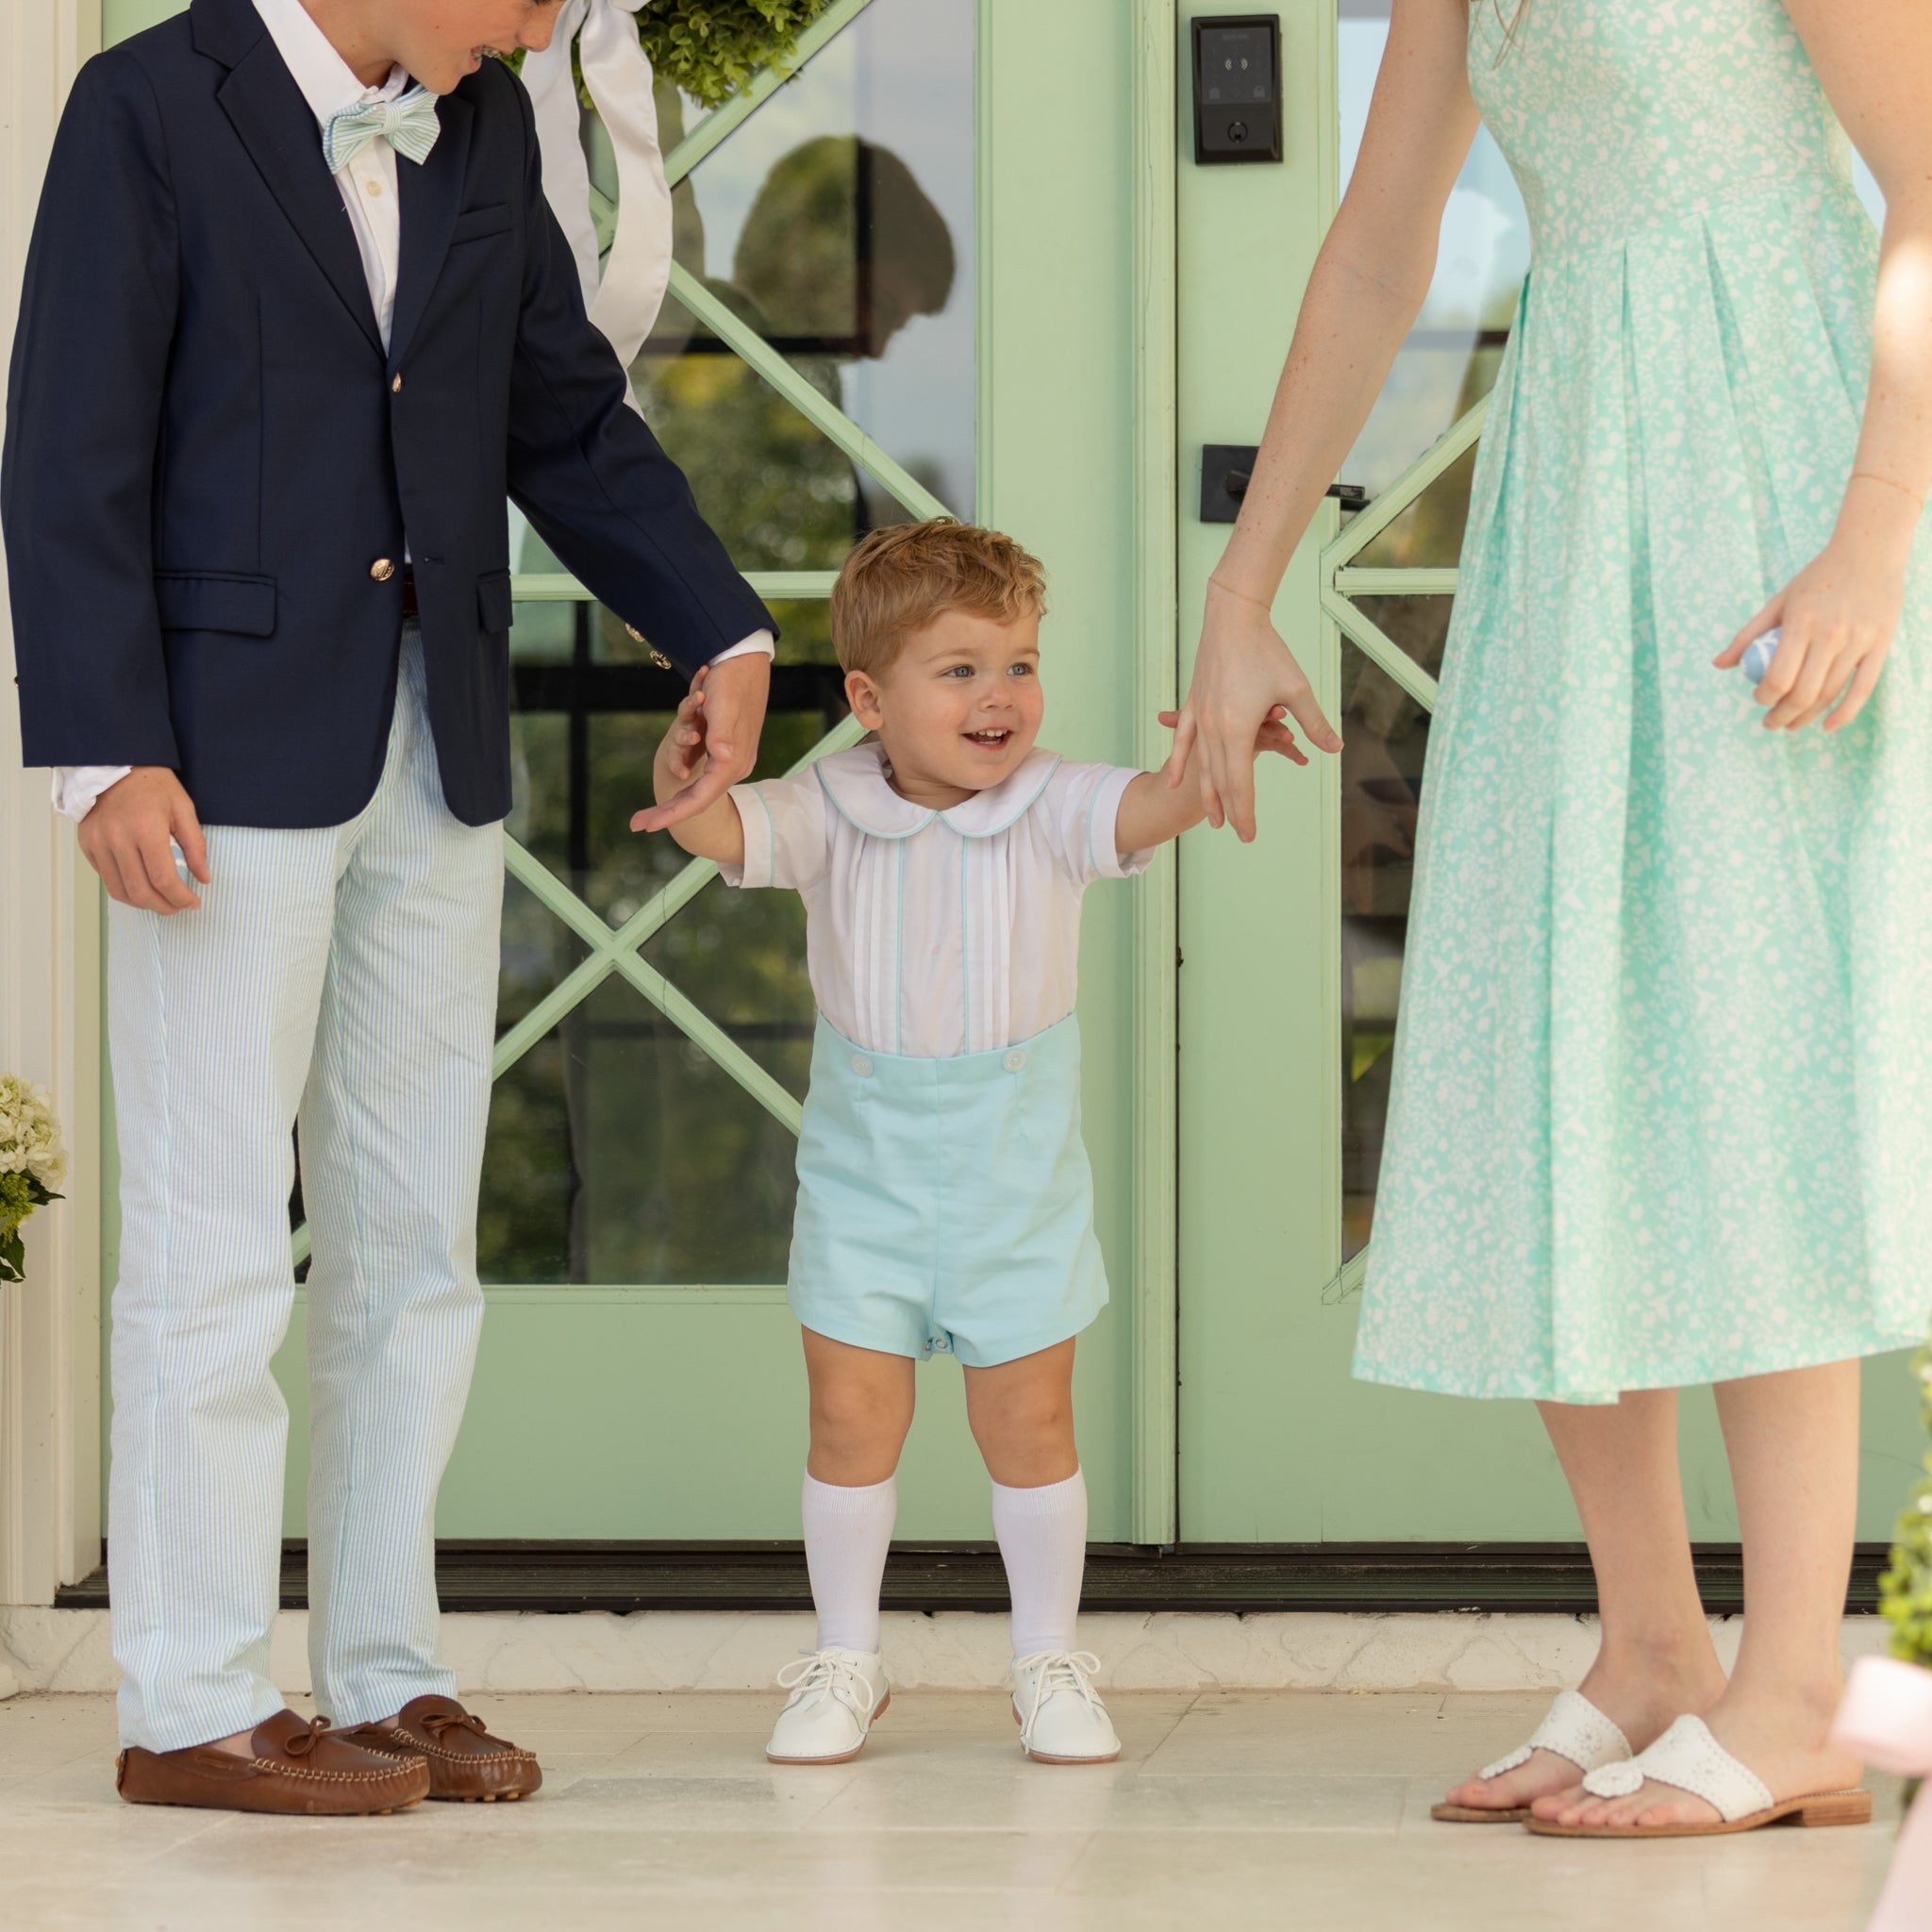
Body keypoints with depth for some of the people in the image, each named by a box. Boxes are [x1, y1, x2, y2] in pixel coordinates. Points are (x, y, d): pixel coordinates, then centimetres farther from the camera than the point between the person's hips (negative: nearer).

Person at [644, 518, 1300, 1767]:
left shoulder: (1053, 811, -10)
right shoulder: (828, 814, -10)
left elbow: (1154, 805, -26)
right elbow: (730, 833, -24)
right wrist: (684, 783, -48)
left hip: (1018, 1173, 0)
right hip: (867, 1166, 0)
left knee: (1029, 1420, 5)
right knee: (853, 1416, 2)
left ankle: (1050, 1662, 21)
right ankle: (847, 1659, 18)